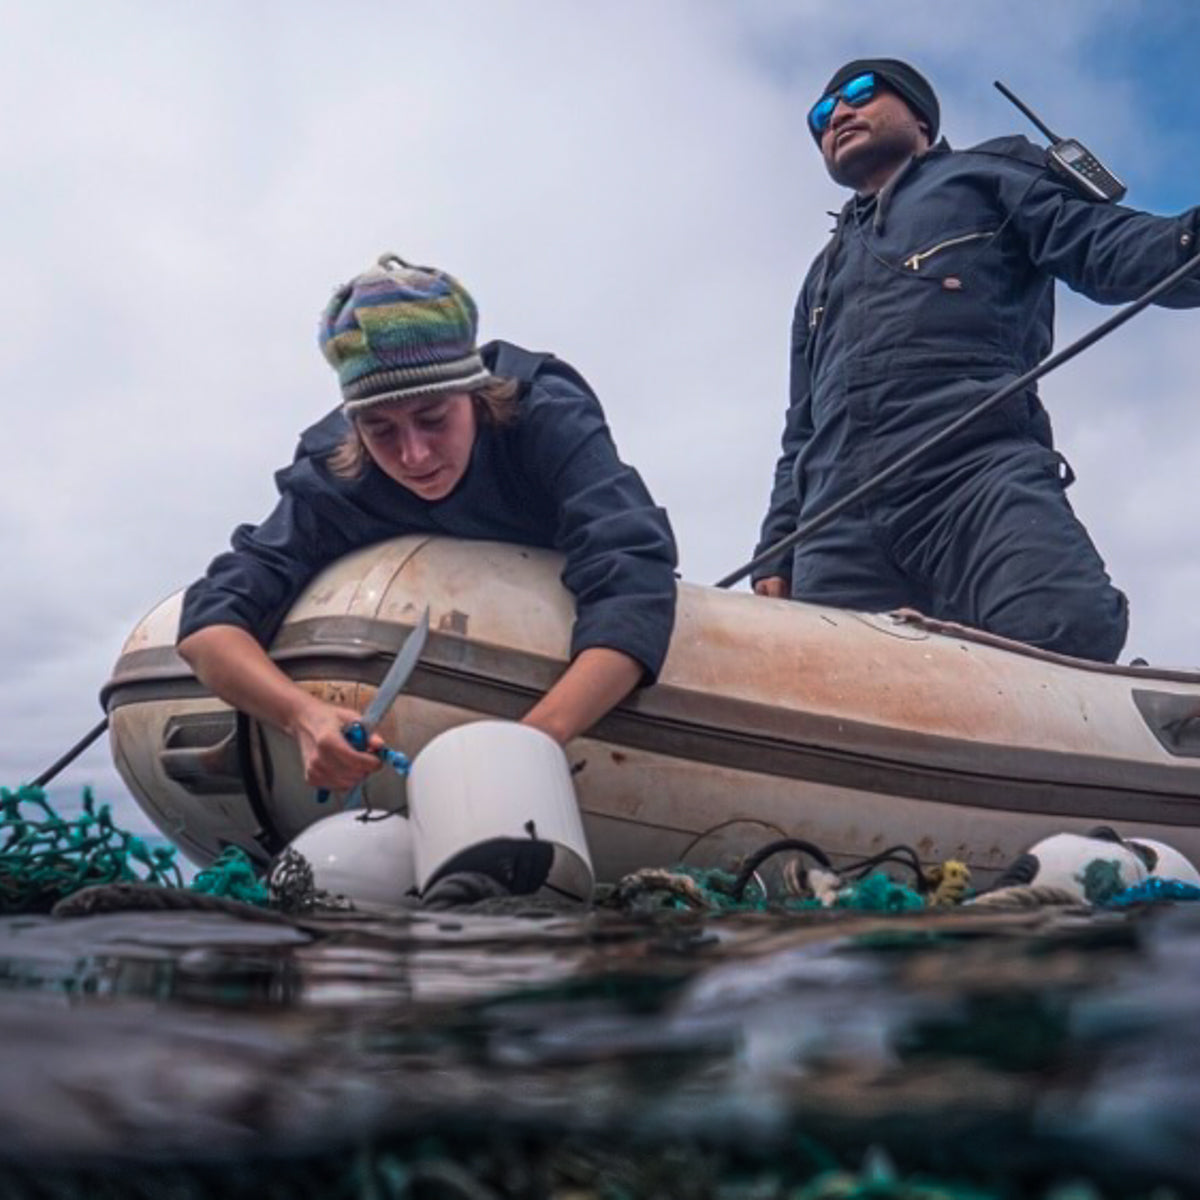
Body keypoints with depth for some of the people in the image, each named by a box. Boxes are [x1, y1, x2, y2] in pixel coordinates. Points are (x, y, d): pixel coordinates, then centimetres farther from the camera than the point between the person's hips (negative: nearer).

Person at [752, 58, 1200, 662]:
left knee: (1068, 634, -31)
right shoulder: (823, 276, 39)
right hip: (837, 523, 4)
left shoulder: (987, 174, 26)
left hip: (977, 471, -4)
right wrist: (775, 553, 20)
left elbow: (1104, 245, 8)